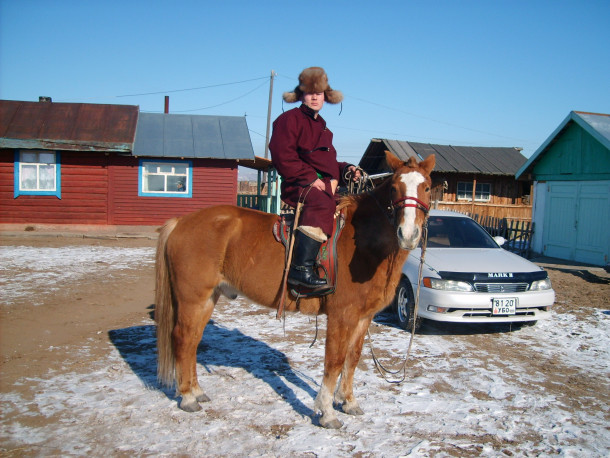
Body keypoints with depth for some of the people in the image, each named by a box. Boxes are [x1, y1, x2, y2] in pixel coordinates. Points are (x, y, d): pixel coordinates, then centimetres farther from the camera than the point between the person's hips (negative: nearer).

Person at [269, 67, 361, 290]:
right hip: (299, 187, -9)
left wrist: (346, 169, 12)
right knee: (322, 204, -36)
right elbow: (282, 156, -13)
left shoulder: (322, 127, 28)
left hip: (327, 186, 9)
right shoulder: (290, 119, 1)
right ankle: (301, 269, -41)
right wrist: (310, 178, -19)